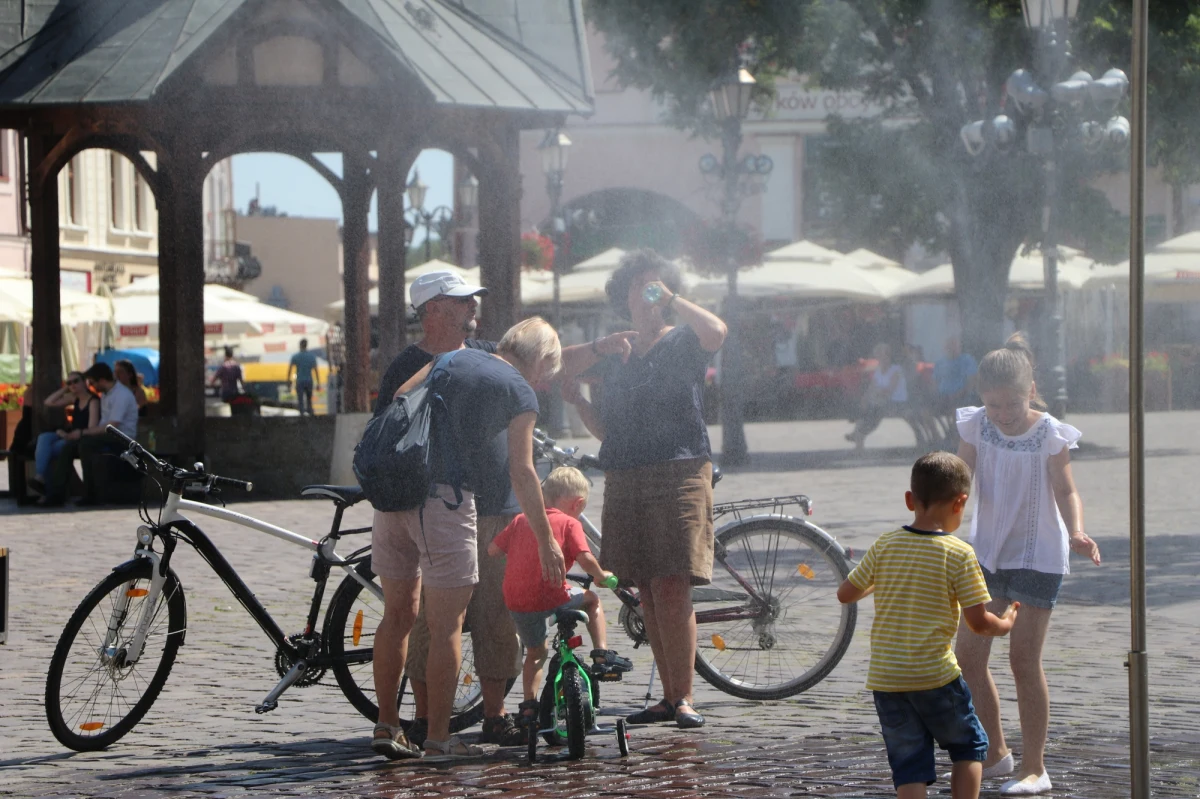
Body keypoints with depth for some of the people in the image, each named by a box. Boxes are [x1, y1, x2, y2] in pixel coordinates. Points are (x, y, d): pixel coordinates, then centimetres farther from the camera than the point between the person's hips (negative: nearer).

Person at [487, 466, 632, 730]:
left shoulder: (521, 520, 13)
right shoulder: (569, 523, 0)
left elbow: (492, 549, 12)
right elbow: (585, 559, -11)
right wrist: (601, 576, 7)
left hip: (515, 602, 5)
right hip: (550, 597, -5)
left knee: (536, 652, 26)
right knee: (592, 600, 25)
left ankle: (529, 706, 20)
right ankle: (602, 654, 15)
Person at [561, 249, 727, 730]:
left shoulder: (682, 343, 5)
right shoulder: (614, 358, 19)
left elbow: (715, 332, -20)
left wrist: (670, 298, -10)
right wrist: (577, 401, 3)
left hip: (678, 473, -5)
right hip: (624, 481, 5)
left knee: (671, 588, -13)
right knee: (647, 592, 4)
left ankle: (683, 698, -10)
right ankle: (669, 696, 10)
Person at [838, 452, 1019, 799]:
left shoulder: (884, 546, 1)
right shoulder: (959, 554, -9)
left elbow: (845, 594, 9)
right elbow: (978, 622, -9)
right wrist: (1005, 624, 12)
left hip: (885, 678, 3)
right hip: (936, 677, -3)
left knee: (908, 764, 7)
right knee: (969, 746, 18)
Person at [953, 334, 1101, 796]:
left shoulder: (1050, 434, -13)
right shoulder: (976, 428, -4)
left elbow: (1065, 491, -12)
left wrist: (1076, 534, -31)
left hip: (1038, 555, -4)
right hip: (987, 551, 5)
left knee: (1024, 658, -6)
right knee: (968, 655, 3)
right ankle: (995, 754, 21)